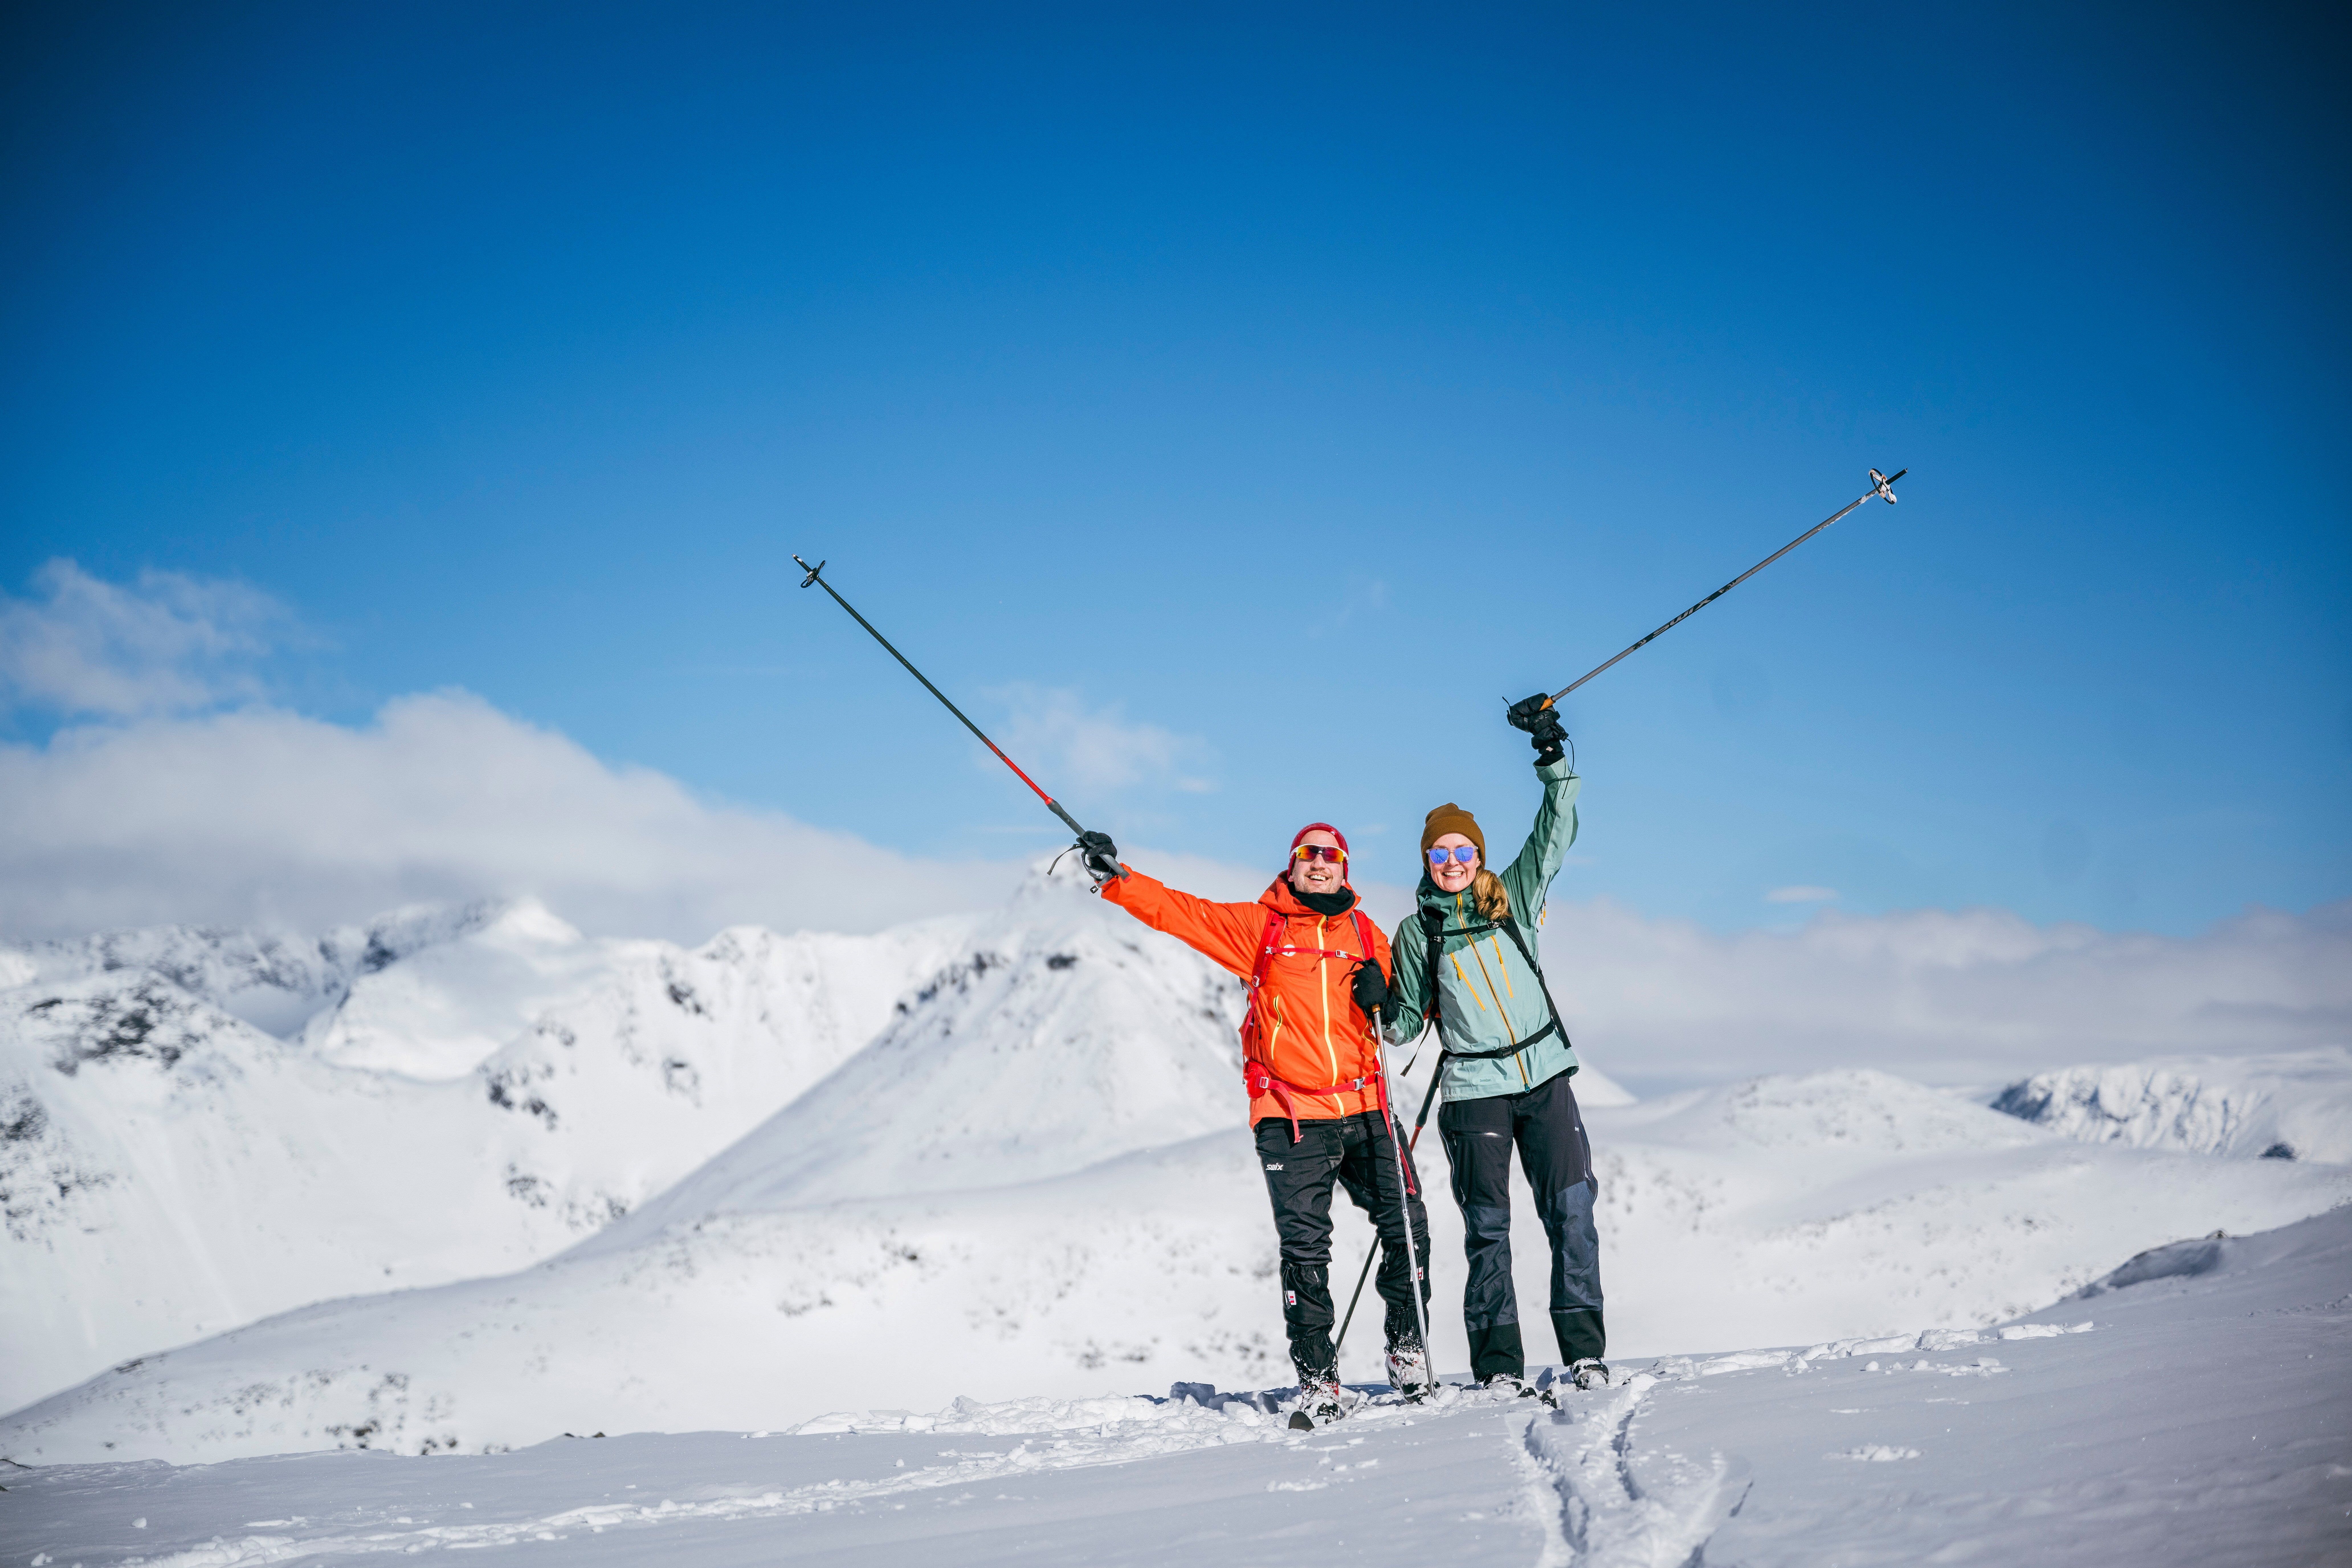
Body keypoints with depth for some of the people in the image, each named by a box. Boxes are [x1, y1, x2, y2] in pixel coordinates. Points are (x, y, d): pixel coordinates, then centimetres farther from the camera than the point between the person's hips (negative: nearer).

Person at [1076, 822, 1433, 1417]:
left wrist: (1380, 995, -1)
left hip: (1365, 1111, 3)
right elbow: (1178, 912, -3)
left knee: (1408, 1226, -2)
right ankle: (1317, 1378, 3)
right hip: (1294, 1121, -3)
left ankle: (1408, 1345, 19)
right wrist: (1117, 877, -16)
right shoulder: (1258, 927, 5)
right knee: (1305, 1249, -6)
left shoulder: (1367, 936, 13)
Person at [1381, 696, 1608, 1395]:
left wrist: (1554, 756, -11)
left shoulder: (1513, 897, 8)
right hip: (1474, 1089, -1)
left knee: (1571, 1211, -5)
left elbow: (1555, 835, -1)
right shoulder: (1417, 931, 7)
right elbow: (1407, 1022, 11)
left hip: (1545, 1074, 1)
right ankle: (1499, 1364, 6)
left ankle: (1585, 1349, 1)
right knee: (1488, 1225, -1)